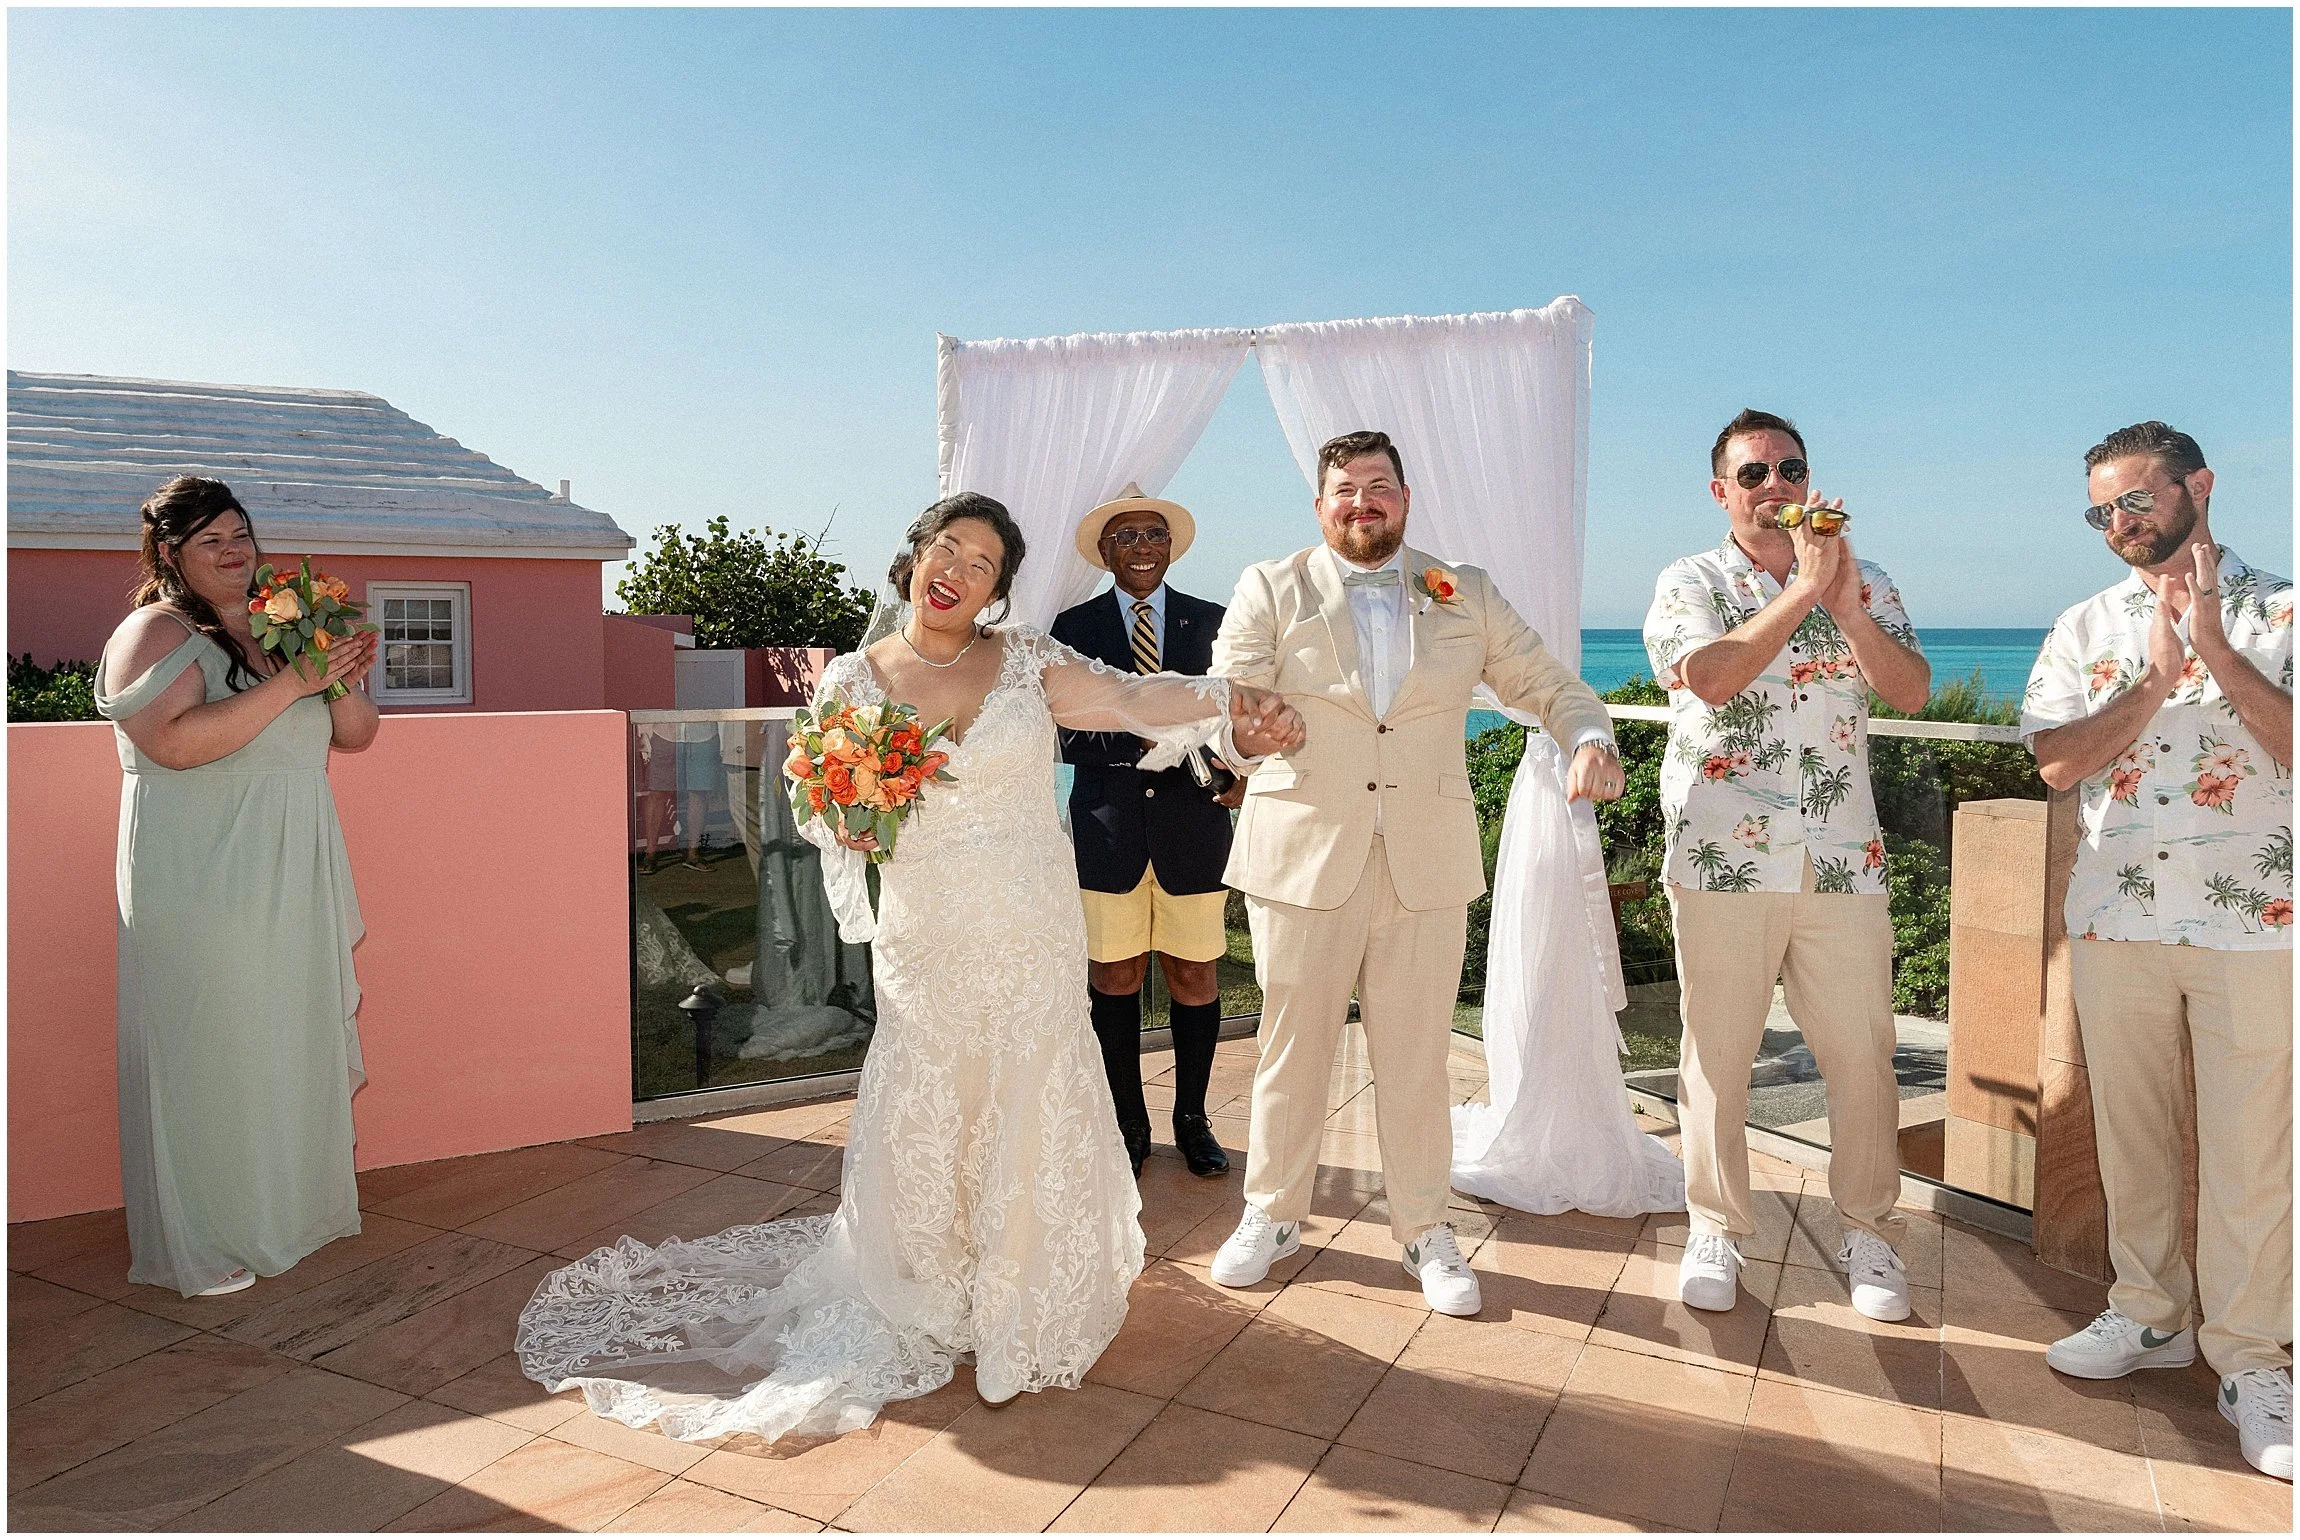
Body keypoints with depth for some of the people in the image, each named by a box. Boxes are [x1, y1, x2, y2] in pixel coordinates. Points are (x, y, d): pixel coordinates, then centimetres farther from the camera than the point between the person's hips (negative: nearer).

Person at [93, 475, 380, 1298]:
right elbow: (174, 741, -23)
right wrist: (292, 683, -23)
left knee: (296, 1040, 13)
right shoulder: (156, 633, -7)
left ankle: (290, 1206, 27)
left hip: (293, 880, 7)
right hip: (202, 883, -7)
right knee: (209, 1054, -2)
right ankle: (198, 1247, 10)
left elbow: (354, 736, 13)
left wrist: (345, 678, -7)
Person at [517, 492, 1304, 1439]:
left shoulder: (1027, 660, 0)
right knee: (919, 1127, 7)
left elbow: (1131, 699, -12)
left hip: (1031, 935, 0)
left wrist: (1228, 703, -29)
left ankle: (1021, 1322, 28)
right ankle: (925, 1309, 33)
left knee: (1029, 1114, 6)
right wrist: (850, 823, -16)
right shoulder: (855, 680, 1)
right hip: (923, 942, 0)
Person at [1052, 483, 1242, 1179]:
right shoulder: (1073, 626, 5)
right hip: (1107, 826, 0)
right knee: (1113, 975, 7)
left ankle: (1192, 1118, 25)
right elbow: (1063, 734, -2)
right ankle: (1128, 1123, 24)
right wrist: (1127, 736, -20)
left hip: (1192, 821, 1)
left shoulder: (1213, 622, 8)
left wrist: (1238, 769, -12)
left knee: (1193, 974, 7)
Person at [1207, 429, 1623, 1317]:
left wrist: (1590, 737, -9)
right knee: (1292, 1047, 9)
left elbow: (1545, 684, 11)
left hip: (1425, 867, 1)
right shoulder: (1270, 590, 5)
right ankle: (1272, 1215, 28)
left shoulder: (1466, 596, 10)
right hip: (1303, 859, -1)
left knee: (1417, 1058, 8)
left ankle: (1425, 1229, 26)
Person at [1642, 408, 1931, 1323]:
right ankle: (1714, 1231, 21)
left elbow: (1913, 690, -4)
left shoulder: (1863, 583, 11)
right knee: (1715, 1054, 5)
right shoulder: (1689, 584, 2)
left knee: (1863, 1056, 5)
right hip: (1722, 860, -2)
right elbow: (1708, 676, -17)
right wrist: (1803, 588, -18)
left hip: (1843, 861, 2)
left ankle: (1868, 1232, 24)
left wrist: (1845, 607, -17)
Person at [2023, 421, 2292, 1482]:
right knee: (2129, 1131, 12)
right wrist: (2154, 682, -12)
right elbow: (2057, 764, -2)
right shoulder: (2086, 628, 9)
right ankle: (2150, 1314, 27)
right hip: (2117, 919, 3)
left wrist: (2213, 647, -16)